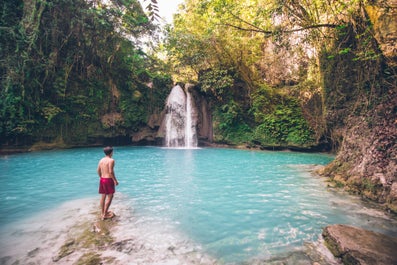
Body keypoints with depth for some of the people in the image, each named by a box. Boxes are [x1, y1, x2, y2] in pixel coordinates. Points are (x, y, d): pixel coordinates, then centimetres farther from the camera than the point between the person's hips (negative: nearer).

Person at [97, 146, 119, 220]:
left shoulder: (101, 160, 8)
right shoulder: (111, 160, -15)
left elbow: (98, 170, 11)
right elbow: (111, 171, -20)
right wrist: (115, 180, -12)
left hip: (102, 179, 8)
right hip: (109, 179, -8)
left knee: (103, 196, 17)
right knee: (110, 197, 2)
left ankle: (102, 212, 28)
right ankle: (105, 214, 4)